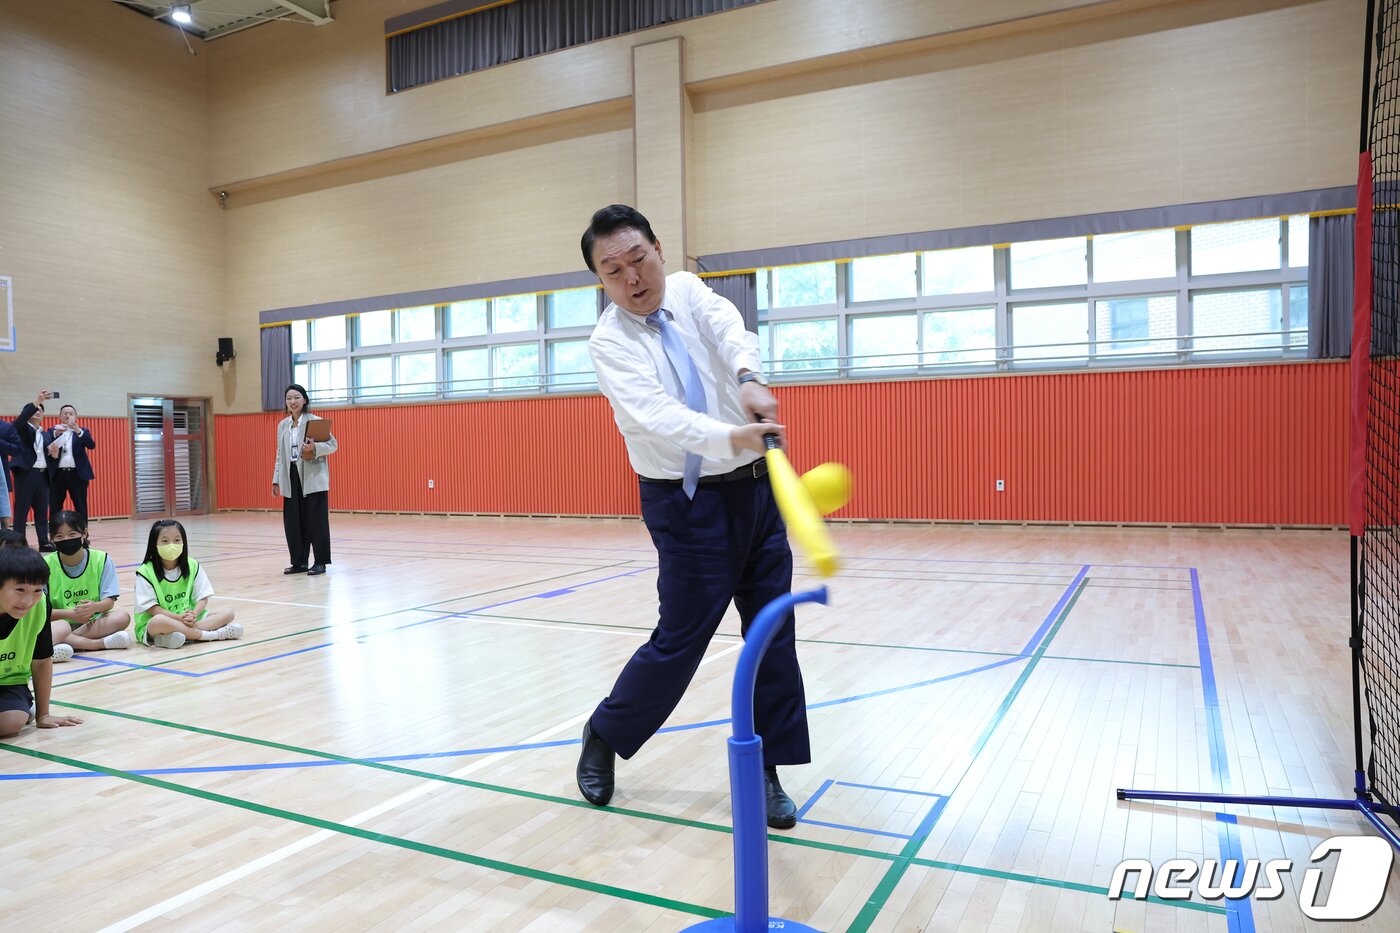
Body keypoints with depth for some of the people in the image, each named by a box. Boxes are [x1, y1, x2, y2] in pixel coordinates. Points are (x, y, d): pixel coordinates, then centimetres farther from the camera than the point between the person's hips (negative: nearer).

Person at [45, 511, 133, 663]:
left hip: (93, 622, 2)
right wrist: (69, 614, -22)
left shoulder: (101, 559, -1)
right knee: (61, 628, -36)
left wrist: (95, 607, -27)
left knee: (121, 617, -28)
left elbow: (109, 601, -5)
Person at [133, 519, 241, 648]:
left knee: (228, 613, -13)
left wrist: (193, 615, -21)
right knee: (159, 621, -40)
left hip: (188, 618, 5)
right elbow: (151, 608, -12)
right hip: (152, 626, -5)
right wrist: (179, 617, -26)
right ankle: (213, 635, -30)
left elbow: (202, 598, 1)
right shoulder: (146, 572, -8)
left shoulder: (192, 566, 3)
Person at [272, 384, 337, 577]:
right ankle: (299, 562, 17)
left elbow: (333, 444, -5)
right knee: (292, 521, 6)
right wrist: (276, 480, 12)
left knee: (316, 520, -2)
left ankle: (320, 563, 5)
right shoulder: (282, 425, 12)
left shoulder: (316, 421, -4)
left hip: (313, 478, -5)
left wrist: (314, 447, -23)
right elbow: (280, 455, 16)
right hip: (291, 478, 5)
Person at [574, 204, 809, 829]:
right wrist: (732, 438, -44)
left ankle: (765, 769, 20)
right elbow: (658, 416, -28)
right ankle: (604, 736, 26)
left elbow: (729, 329, -17)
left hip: (757, 488, 5)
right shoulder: (610, 343, -10)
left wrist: (748, 379, -39)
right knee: (681, 638, -1)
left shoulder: (686, 291, 5)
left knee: (773, 632, 6)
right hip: (689, 505, -5)